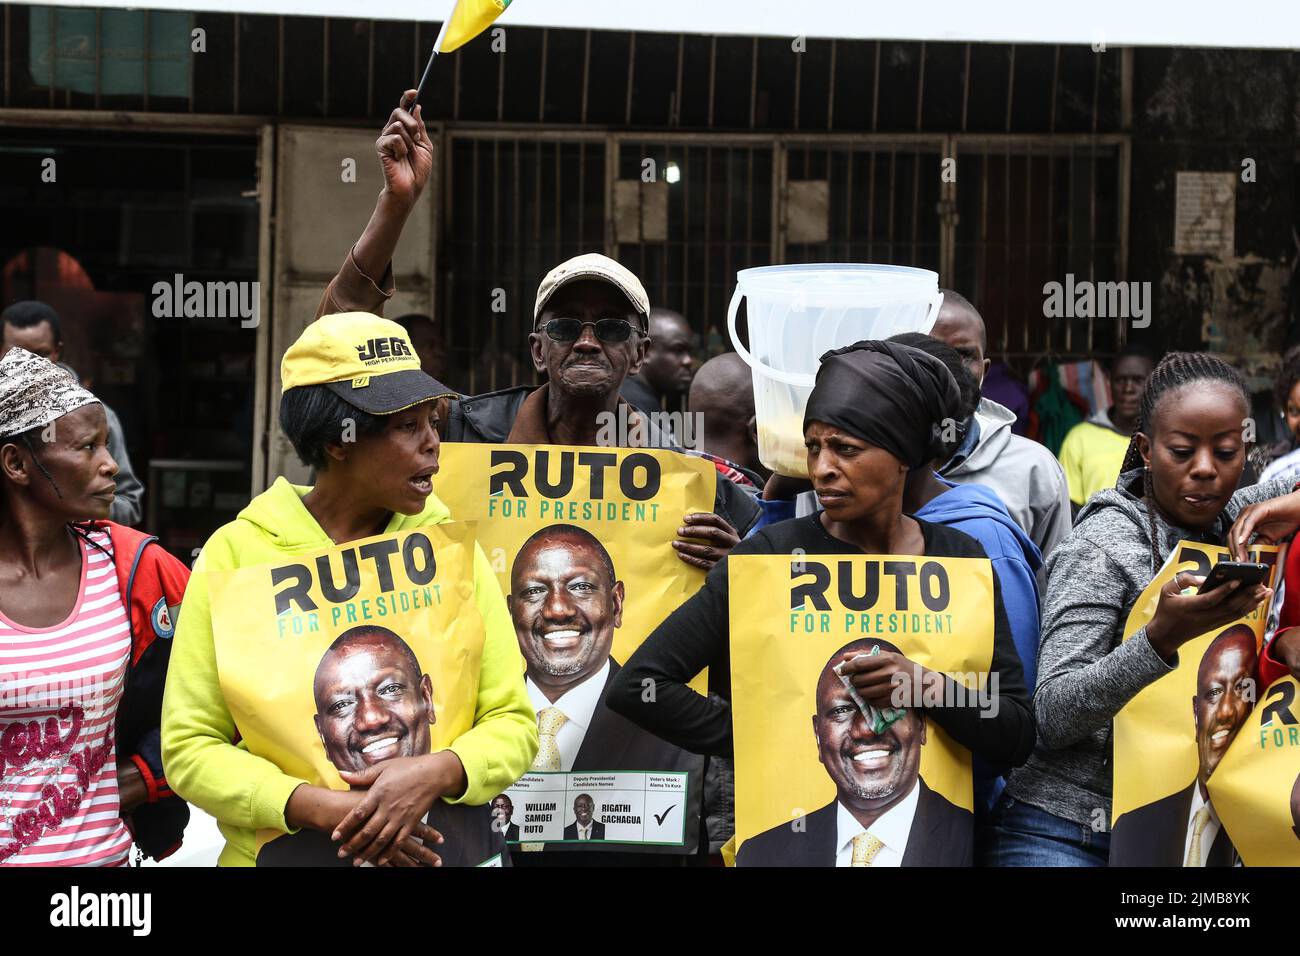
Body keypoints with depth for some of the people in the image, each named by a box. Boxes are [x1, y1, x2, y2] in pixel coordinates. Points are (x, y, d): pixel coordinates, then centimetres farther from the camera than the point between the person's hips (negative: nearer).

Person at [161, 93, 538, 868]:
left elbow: (514, 722, 0)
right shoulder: (239, 552, -6)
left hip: (430, 851, 2)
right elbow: (191, 746, -8)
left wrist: (434, 774, -19)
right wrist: (318, 807, -22)